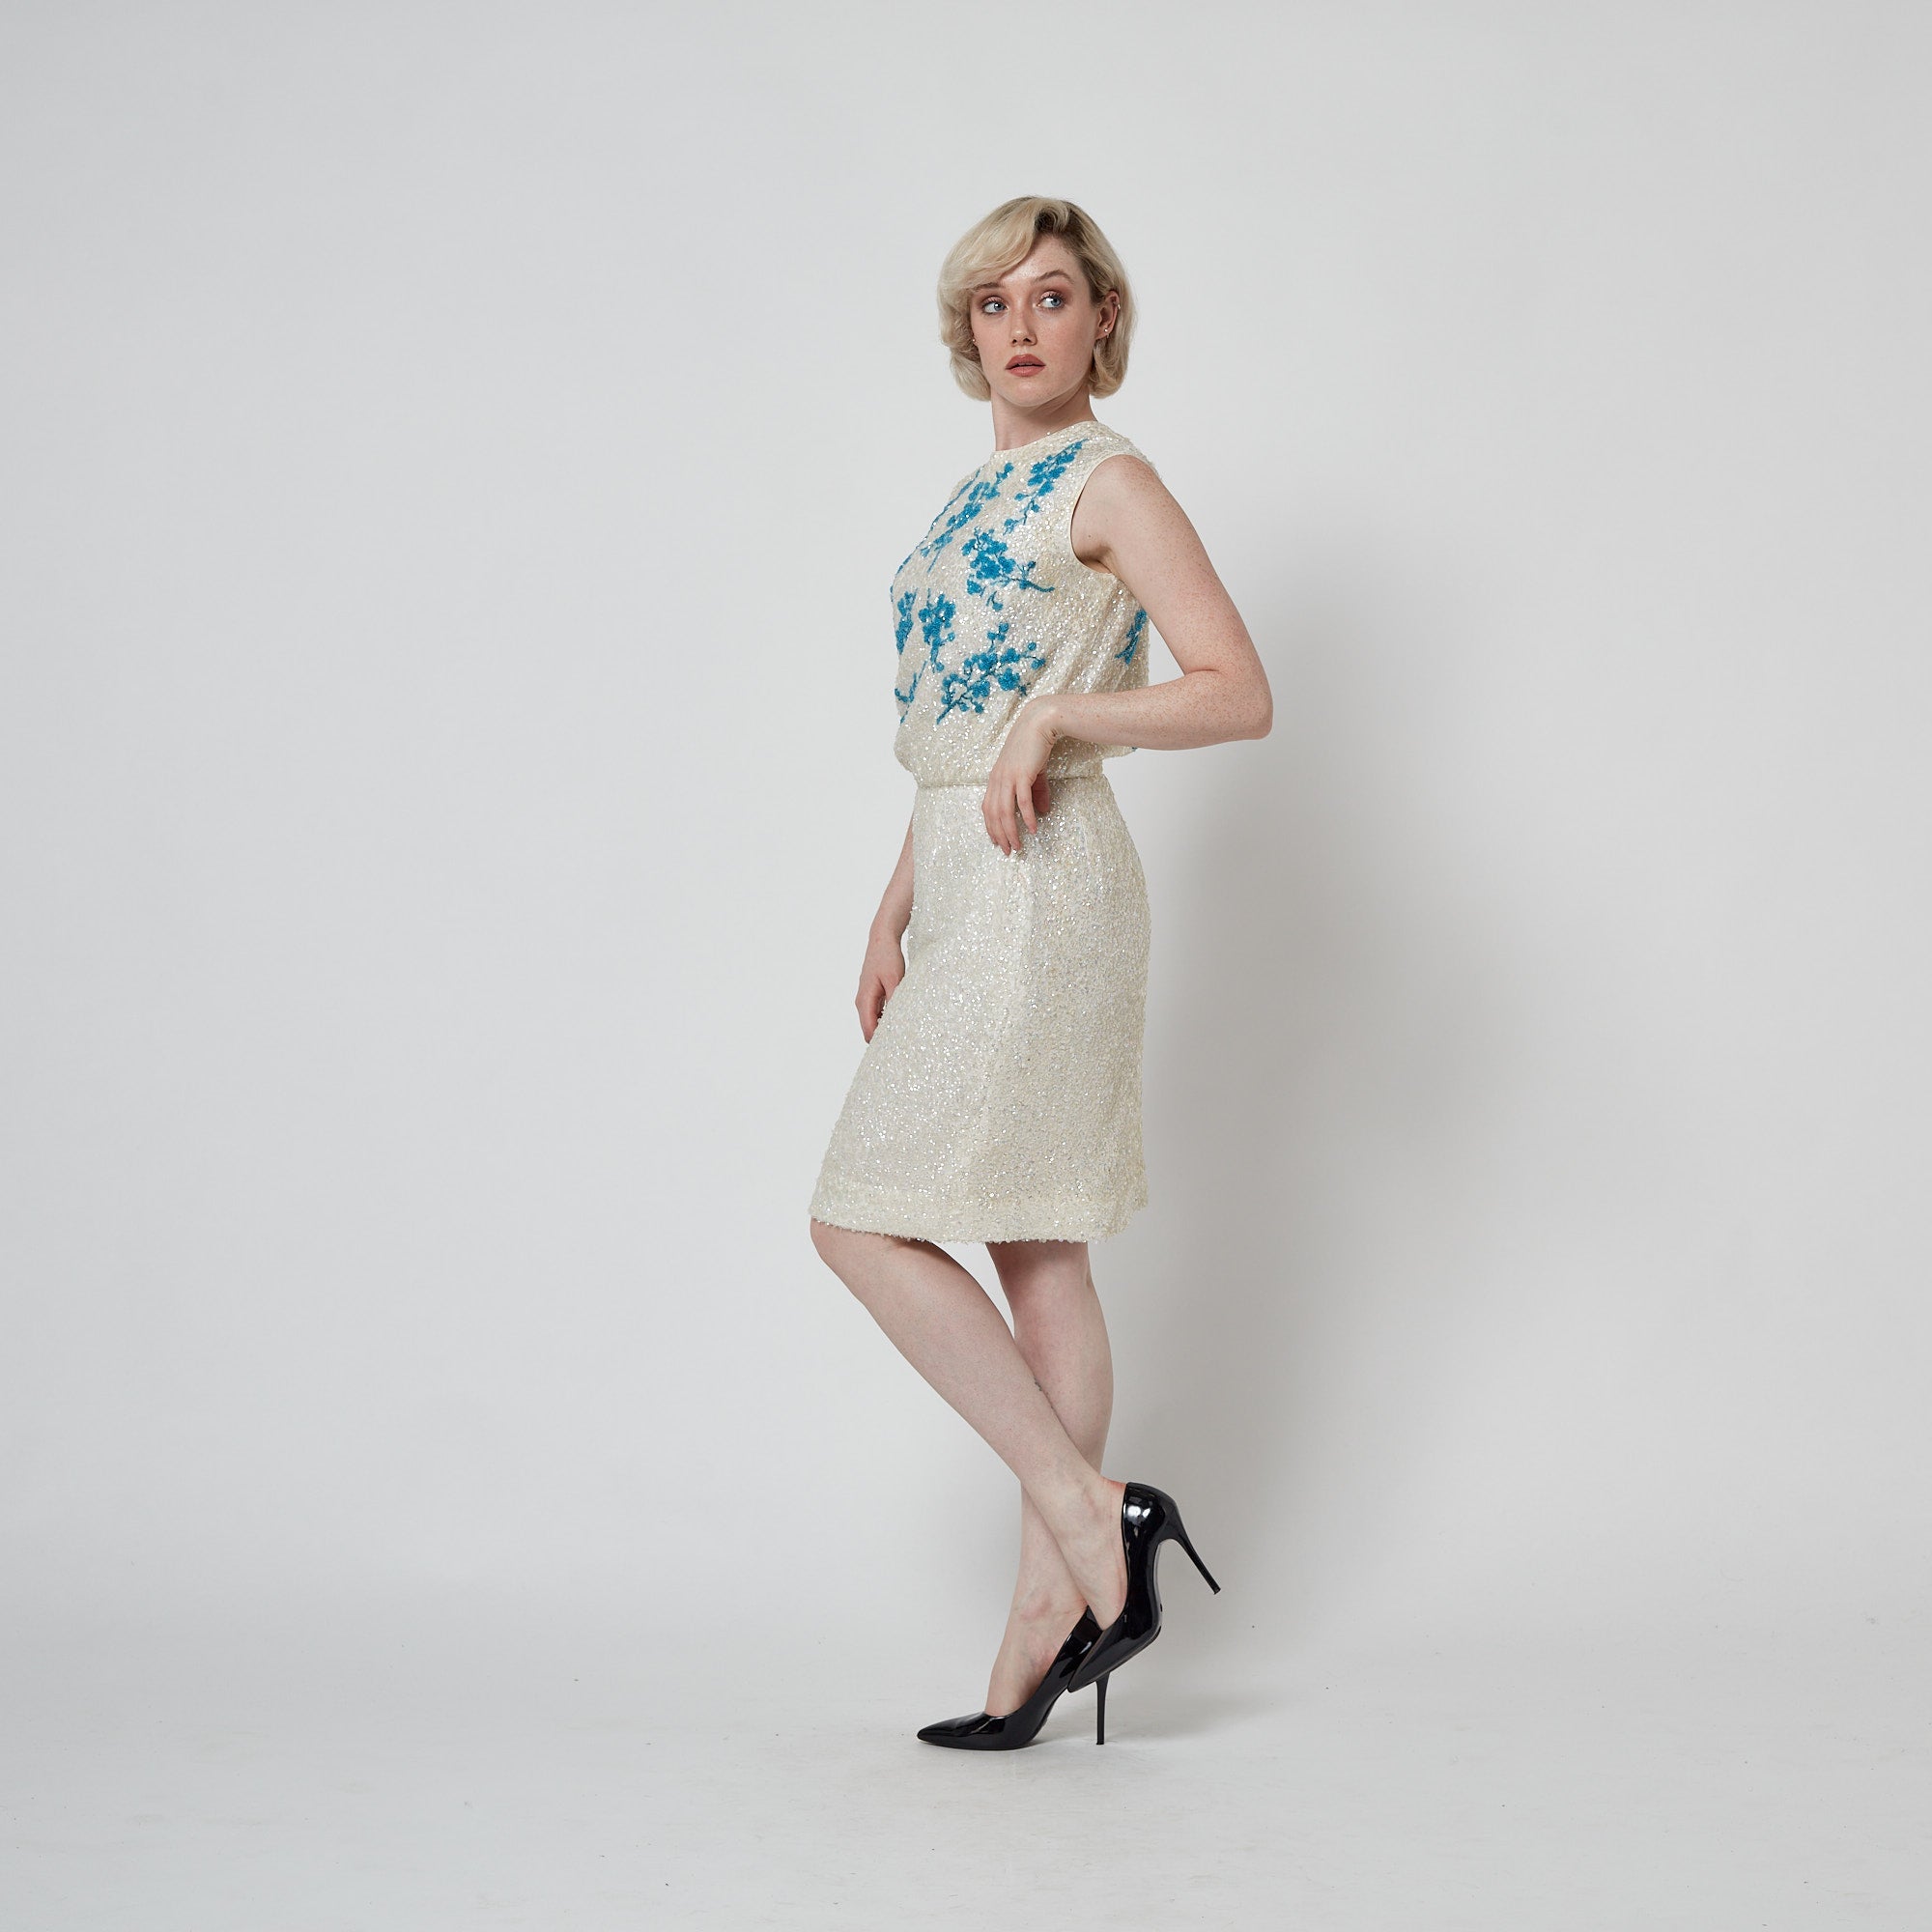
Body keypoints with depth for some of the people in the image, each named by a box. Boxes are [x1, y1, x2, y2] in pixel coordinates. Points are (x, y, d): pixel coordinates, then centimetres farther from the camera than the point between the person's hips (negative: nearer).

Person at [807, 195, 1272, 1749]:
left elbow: (1240, 692, -15)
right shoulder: (982, 495, 18)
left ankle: (1088, 1510, -3)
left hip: (1040, 885, -9)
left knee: (866, 1219, -10)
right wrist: (894, 913, 19)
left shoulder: (1108, 482, -7)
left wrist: (1059, 713, -20)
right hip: (968, 886, 9)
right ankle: (1063, 1598, 14)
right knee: (1036, 1256, 8)